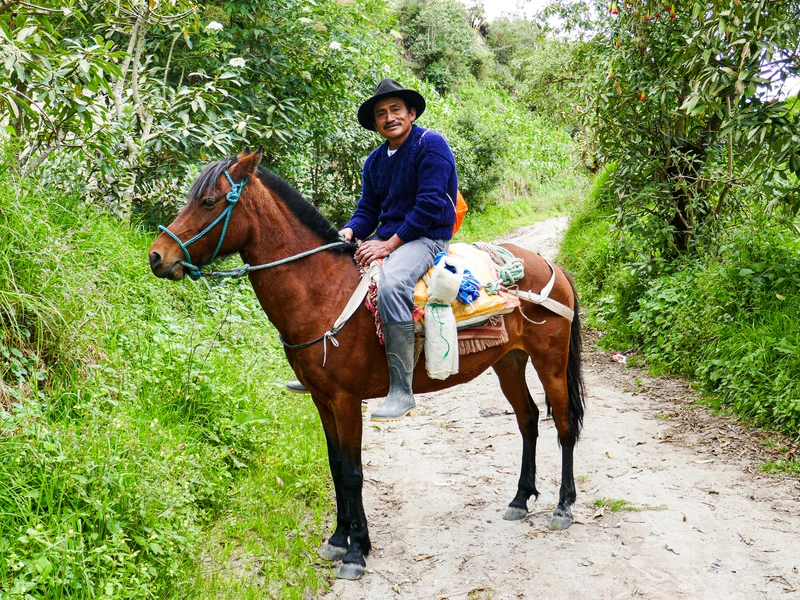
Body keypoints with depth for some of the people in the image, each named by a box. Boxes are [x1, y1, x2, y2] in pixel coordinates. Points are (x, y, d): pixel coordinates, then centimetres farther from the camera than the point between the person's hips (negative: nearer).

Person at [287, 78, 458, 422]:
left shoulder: (431, 144, -9)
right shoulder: (375, 161, 15)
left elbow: (430, 203, -18)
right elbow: (368, 210, 15)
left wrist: (389, 244, -21)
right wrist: (349, 232, -9)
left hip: (426, 237, -9)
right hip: (385, 238, 9)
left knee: (391, 284, -38)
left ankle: (402, 392, -33)